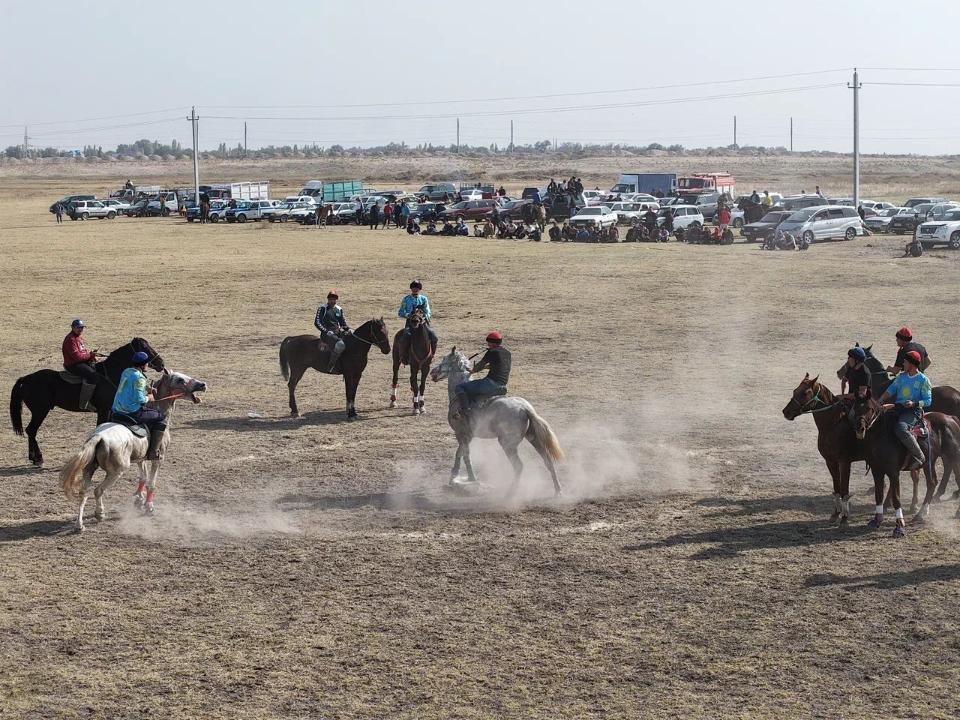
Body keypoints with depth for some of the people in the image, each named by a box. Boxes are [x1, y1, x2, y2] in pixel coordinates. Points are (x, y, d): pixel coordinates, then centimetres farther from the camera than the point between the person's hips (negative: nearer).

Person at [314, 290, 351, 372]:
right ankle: (331, 366, -26)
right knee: (340, 344, -36)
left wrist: (348, 329, 1)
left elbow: (343, 323, 23)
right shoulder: (322, 309, 0)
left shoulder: (339, 309, 17)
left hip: (338, 332, 7)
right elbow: (317, 323, -5)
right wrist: (326, 331, -19)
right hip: (327, 333, -7)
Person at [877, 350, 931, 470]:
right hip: (897, 409, 7)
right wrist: (879, 402, -1)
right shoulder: (901, 377, 15)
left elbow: (928, 401, -4)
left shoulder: (923, 380, -2)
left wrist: (914, 404, -21)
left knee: (900, 429, -35)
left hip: (913, 411, -7)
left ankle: (919, 457, -25)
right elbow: (890, 391, 14)